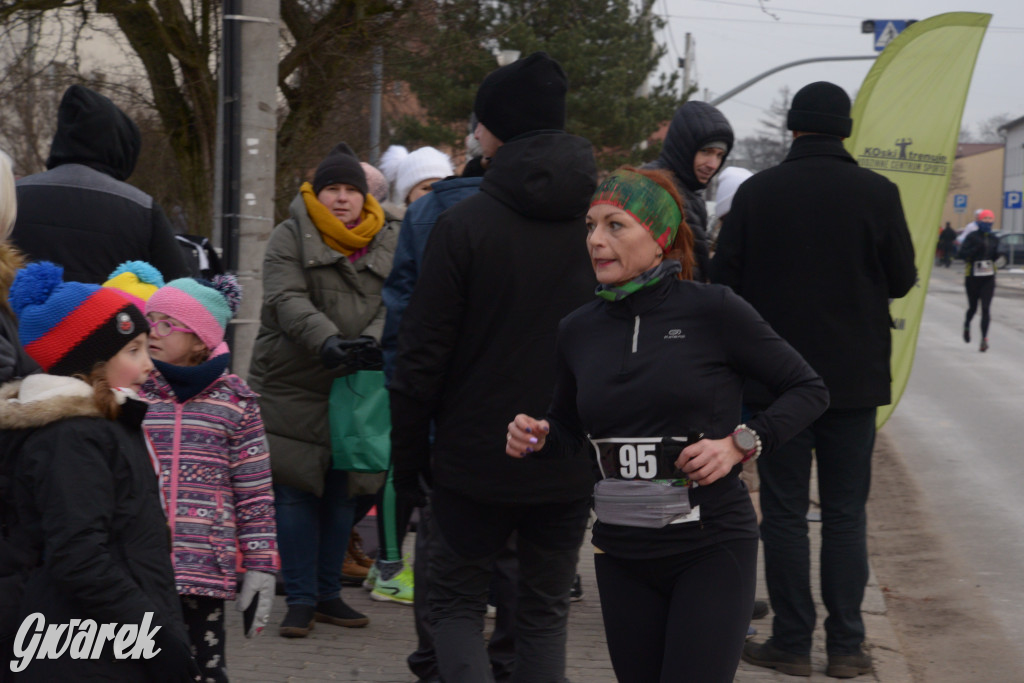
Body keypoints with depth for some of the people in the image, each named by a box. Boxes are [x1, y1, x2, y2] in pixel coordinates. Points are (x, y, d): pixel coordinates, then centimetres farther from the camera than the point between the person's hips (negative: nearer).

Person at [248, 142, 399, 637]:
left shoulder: (389, 241, 8)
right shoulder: (290, 239, -2)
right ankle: (301, 600, 5)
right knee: (296, 494, -3)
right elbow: (287, 302, -16)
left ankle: (328, 593, 21)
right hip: (292, 386, -3)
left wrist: (373, 341, -24)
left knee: (342, 493, 9)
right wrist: (327, 341, -32)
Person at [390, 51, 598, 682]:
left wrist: (406, 452, 0)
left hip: (475, 459, -3)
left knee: (458, 603, 12)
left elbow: (423, 352, -10)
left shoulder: (465, 225, -12)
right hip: (572, 465, 3)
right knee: (546, 614, 14)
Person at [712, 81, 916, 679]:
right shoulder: (877, 194, -7)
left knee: (785, 513, 6)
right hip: (855, 380, 1)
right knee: (847, 514, 7)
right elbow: (902, 279, 1)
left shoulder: (757, 193, -7)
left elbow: (725, 280, -3)